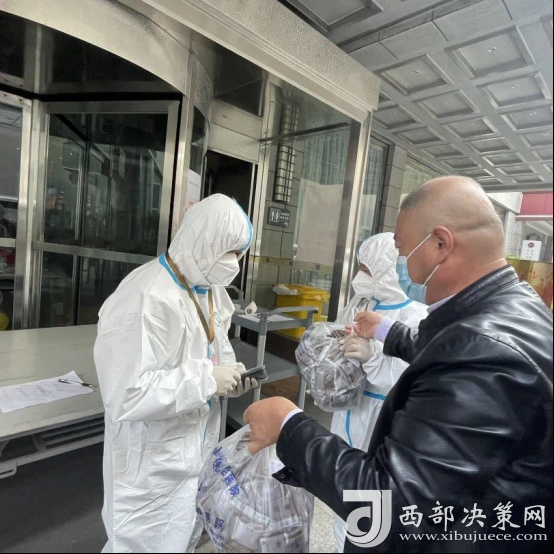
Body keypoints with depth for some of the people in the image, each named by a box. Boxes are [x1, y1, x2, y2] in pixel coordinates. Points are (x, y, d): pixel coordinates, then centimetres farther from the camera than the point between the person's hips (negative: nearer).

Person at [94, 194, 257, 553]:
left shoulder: (210, 289, -1)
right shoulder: (146, 299, -29)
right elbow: (127, 396, -31)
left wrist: (231, 374, -5)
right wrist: (207, 379, -27)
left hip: (198, 449, 8)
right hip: (154, 466, -7)